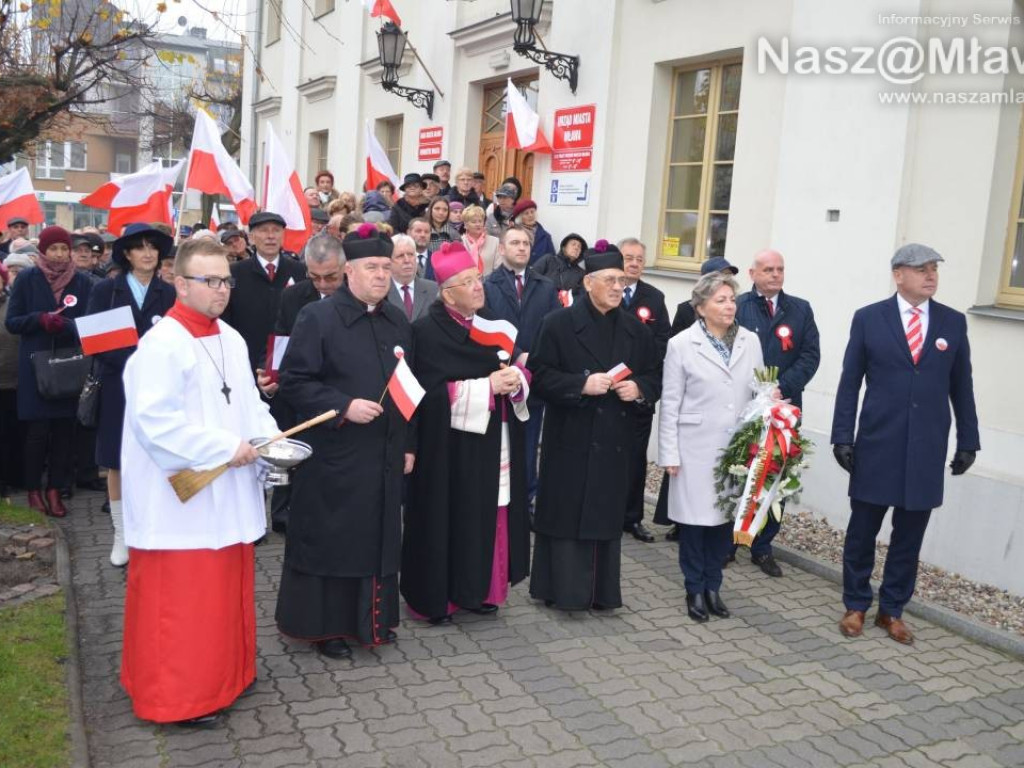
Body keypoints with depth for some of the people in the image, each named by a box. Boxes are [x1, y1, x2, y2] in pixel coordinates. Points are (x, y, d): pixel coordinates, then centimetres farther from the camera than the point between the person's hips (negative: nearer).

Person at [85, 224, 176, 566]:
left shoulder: (169, 293, 5)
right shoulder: (105, 290, 3)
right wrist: (131, 360, -16)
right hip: (117, 386, 0)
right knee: (117, 463, 5)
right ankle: (121, 535, 17)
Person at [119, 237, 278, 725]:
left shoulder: (231, 340, 10)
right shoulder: (161, 345, -17)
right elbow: (155, 421, -25)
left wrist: (269, 439, 0)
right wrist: (225, 448, -22)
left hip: (226, 494, 8)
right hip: (181, 499, -8)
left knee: (226, 589, 18)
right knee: (180, 599, 2)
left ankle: (222, 674, 35)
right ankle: (176, 695, 17)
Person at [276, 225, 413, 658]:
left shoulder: (398, 322, 9)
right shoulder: (317, 318, -9)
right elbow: (293, 381, -13)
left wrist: (408, 443, 11)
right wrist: (343, 407, -22)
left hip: (384, 455, 6)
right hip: (334, 454, -5)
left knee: (379, 537, 13)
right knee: (330, 539, 5)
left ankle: (371, 619, 29)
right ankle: (325, 624, 21)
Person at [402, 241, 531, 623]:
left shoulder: (488, 321, 10)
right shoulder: (427, 331, -12)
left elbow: (510, 365, 13)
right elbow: (432, 392, -19)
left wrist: (514, 379, -11)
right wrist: (487, 387, -20)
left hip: (494, 441, 7)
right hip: (451, 446, -6)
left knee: (490, 516, 11)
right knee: (451, 518, 2)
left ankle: (478, 588, 25)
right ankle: (436, 596, 17)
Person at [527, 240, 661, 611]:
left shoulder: (635, 329, 8)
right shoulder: (559, 323, -5)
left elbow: (655, 376, 11)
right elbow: (539, 375, -9)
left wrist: (638, 388, -10)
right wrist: (582, 384, -20)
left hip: (614, 440, 4)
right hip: (570, 440, -4)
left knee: (607, 513, 10)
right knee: (567, 514, 2)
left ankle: (602, 590, 21)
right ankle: (564, 588, 14)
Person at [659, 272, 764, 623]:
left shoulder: (750, 341, 3)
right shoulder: (682, 344, -5)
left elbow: (760, 393, 7)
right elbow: (670, 404, -4)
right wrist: (669, 454, -7)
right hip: (697, 448, -3)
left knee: (726, 515, 9)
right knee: (696, 517, 5)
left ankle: (713, 585, 26)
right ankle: (695, 590, 22)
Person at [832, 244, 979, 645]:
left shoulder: (954, 322, 5)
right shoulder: (868, 318, -2)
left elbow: (961, 386, 9)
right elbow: (849, 383, -1)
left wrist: (968, 441, 8)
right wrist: (843, 437, -6)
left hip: (927, 449, 2)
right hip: (877, 446, -2)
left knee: (909, 535, 9)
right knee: (862, 530, 8)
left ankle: (892, 610, 24)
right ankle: (856, 605, 24)